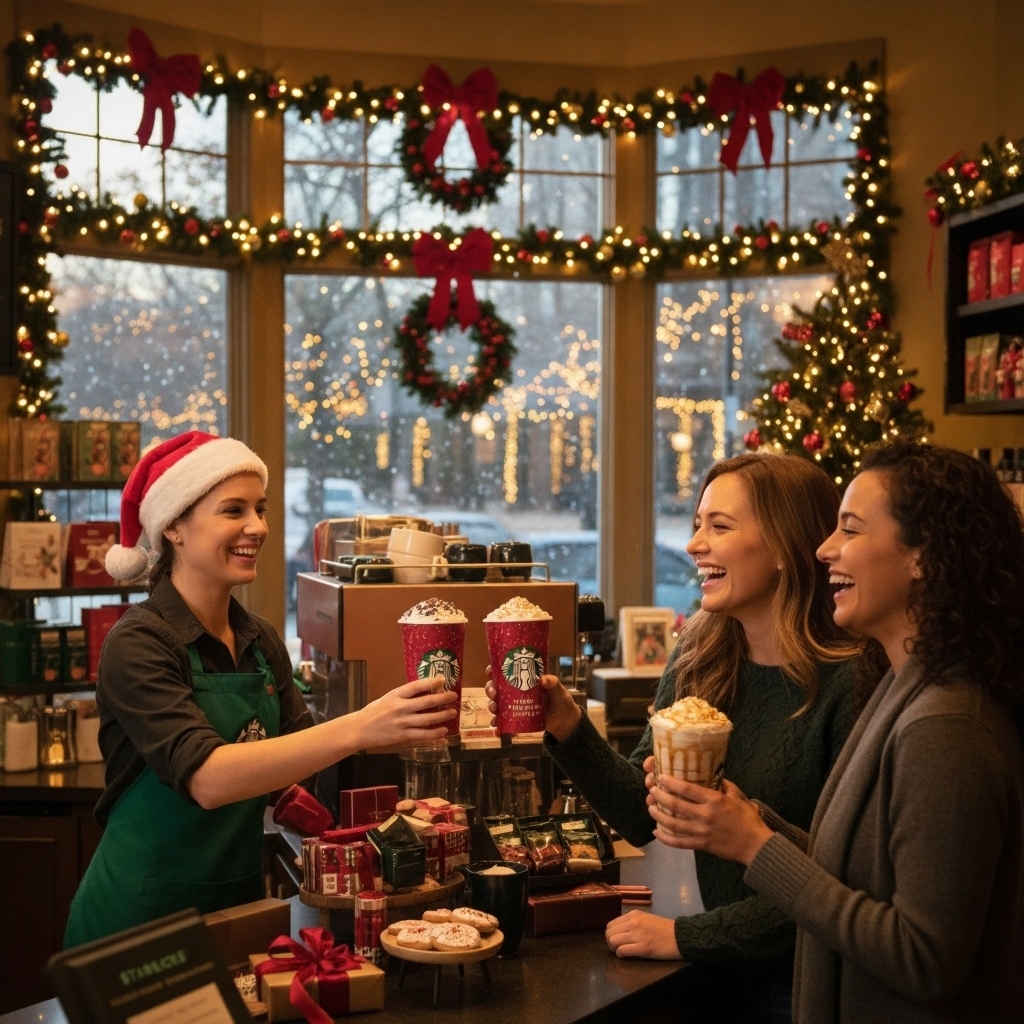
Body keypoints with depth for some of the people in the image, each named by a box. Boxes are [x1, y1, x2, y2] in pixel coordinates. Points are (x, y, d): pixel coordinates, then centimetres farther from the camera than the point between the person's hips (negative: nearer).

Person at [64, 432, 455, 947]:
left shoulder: (261, 641, 4)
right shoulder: (137, 643, -17)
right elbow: (206, 777, -30)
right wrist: (358, 728, -40)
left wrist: (406, 723, -15)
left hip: (239, 905, 6)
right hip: (141, 917, -6)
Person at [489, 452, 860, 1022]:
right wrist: (569, 730, -16)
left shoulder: (848, 685, -21)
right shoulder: (699, 660, -3)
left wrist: (687, 937, -17)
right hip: (717, 975, 5)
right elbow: (642, 817, -1)